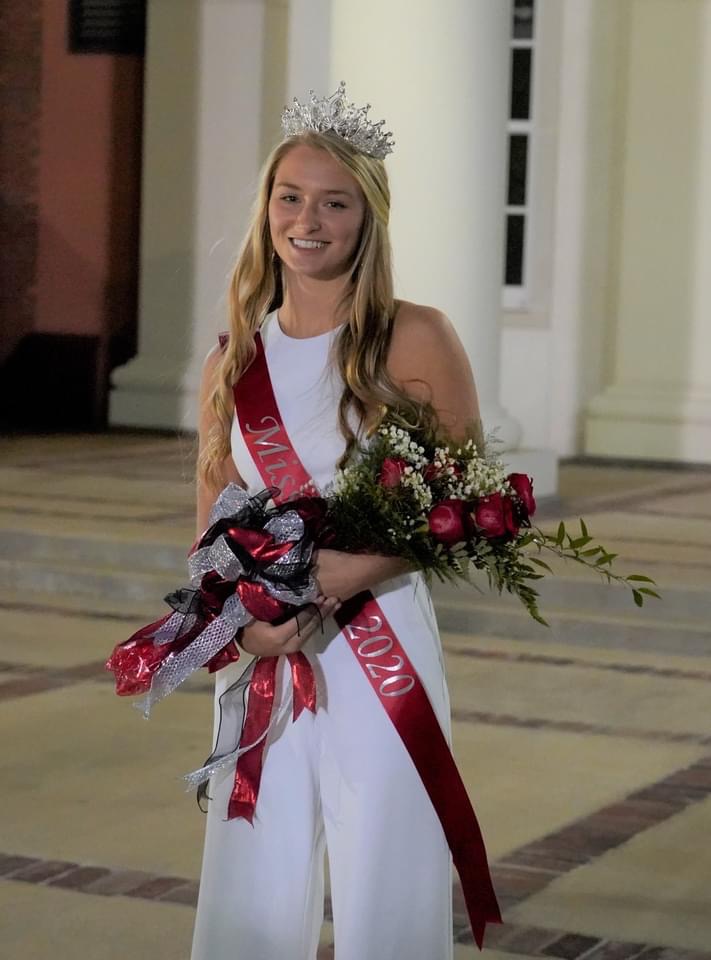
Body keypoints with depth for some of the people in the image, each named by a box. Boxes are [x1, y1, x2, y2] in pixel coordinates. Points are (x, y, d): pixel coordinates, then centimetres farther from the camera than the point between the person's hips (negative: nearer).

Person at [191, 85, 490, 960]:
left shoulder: (413, 341, -5)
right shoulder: (234, 360, 8)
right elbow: (212, 529, 10)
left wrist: (325, 583, -17)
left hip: (376, 649, -4)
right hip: (260, 659, 4)